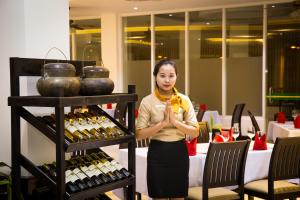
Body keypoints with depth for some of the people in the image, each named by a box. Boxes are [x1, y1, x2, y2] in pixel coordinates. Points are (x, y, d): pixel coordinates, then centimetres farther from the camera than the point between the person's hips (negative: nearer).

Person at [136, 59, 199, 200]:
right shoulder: (147, 101, -6)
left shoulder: (184, 100, 0)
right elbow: (139, 134, -9)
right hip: (157, 152, -2)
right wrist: (162, 123, -19)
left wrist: (175, 122, -16)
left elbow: (195, 132, -2)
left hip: (179, 151, 2)